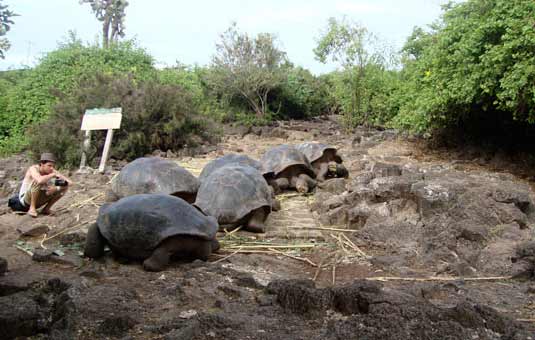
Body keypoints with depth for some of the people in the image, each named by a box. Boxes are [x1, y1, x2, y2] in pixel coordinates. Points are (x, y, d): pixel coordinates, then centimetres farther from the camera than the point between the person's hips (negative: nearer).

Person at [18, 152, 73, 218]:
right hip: (26, 199, -6)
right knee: (39, 182, -34)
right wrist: (54, 175, -32)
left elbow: (69, 182, -16)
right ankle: (32, 208, -19)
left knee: (64, 186, -6)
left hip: (39, 199, 6)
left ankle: (46, 209, 1)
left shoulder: (51, 171, -10)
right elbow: (40, 180, -48)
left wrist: (56, 188, -32)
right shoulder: (33, 169, -24)